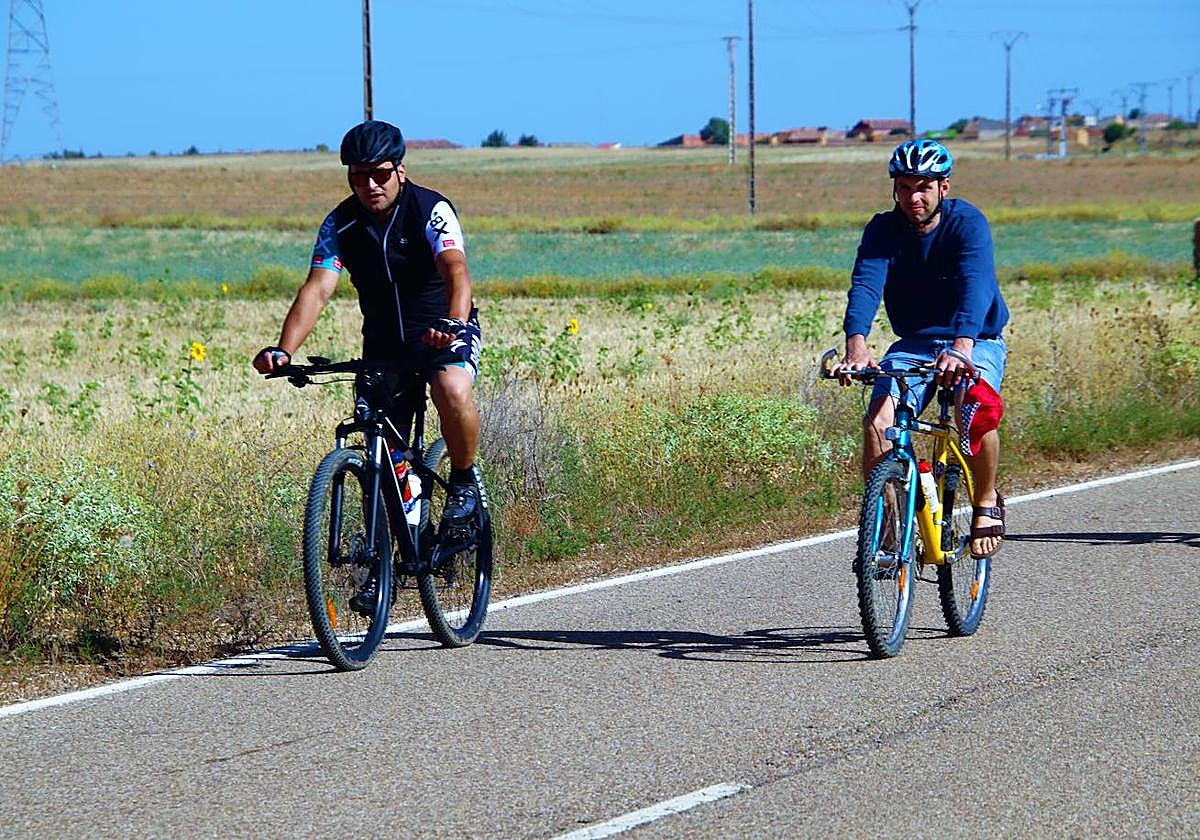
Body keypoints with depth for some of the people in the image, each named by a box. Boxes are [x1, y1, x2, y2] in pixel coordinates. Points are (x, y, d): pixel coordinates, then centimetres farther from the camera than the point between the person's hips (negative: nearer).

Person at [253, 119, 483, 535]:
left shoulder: (431, 210, -19)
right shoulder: (340, 224, -9)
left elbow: (456, 271, -35)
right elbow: (316, 290, -20)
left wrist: (453, 323, -57)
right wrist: (283, 350, -36)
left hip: (444, 333, -4)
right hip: (383, 341, 4)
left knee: (452, 390, -35)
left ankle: (464, 481, -11)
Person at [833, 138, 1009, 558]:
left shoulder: (967, 223, -17)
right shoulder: (883, 230, -8)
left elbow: (975, 286, -33)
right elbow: (865, 285, -24)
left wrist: (961, 347, -52)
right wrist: (856, 345, -45)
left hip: (977, 341, -3)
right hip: (914, 344, 3)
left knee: (977, 409, -33)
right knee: (877, 422, -23)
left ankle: (987, 502, -6)